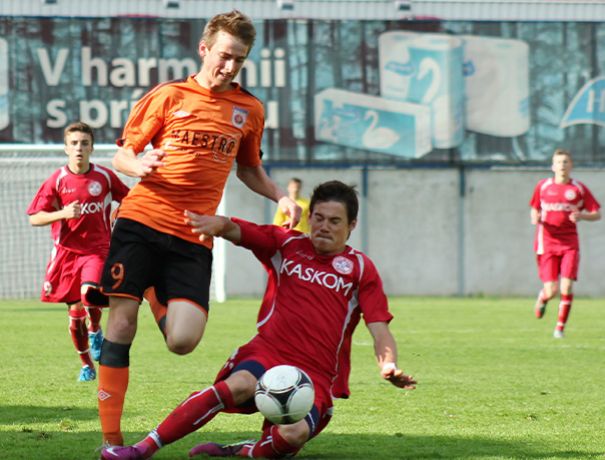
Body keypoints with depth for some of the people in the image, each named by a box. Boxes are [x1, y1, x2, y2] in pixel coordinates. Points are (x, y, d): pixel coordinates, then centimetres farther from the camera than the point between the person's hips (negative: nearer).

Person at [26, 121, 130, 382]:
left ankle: (95, 331, 3)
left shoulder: (105, 177, -2)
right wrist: (63, 213, -21)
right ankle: (86, 365, 24)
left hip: (97, 250, -1)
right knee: (75, 313, 4)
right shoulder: (57, 180, -5)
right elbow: (34, 218, -6)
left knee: (89, 292, -28)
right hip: (66, 251, 1)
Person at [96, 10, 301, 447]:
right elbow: (123, 155, 8)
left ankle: (159, 296, 22)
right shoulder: (169, 95, 5)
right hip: (141, 219, -1)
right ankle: (110, 435, -1)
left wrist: (280, 196, 9)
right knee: (122, 322, -9)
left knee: (183, 341, -14)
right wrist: (138, 166, -15)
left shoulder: (249, 109, 12)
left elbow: (249, 168, 27)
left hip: (193, 237, 1)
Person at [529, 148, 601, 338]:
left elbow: (597, 214, 5)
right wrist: (535, 218, -6)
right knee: (551, 290, -7)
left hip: (570, 244, 0)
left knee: (567, 287, -13)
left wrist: (581, 215, -16)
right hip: (547, 244, 0)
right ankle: (543, 297, 32)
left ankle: (560, 327, 4)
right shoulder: (543, 186, 5)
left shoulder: (579, 188, 2)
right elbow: (534, 209, 17)